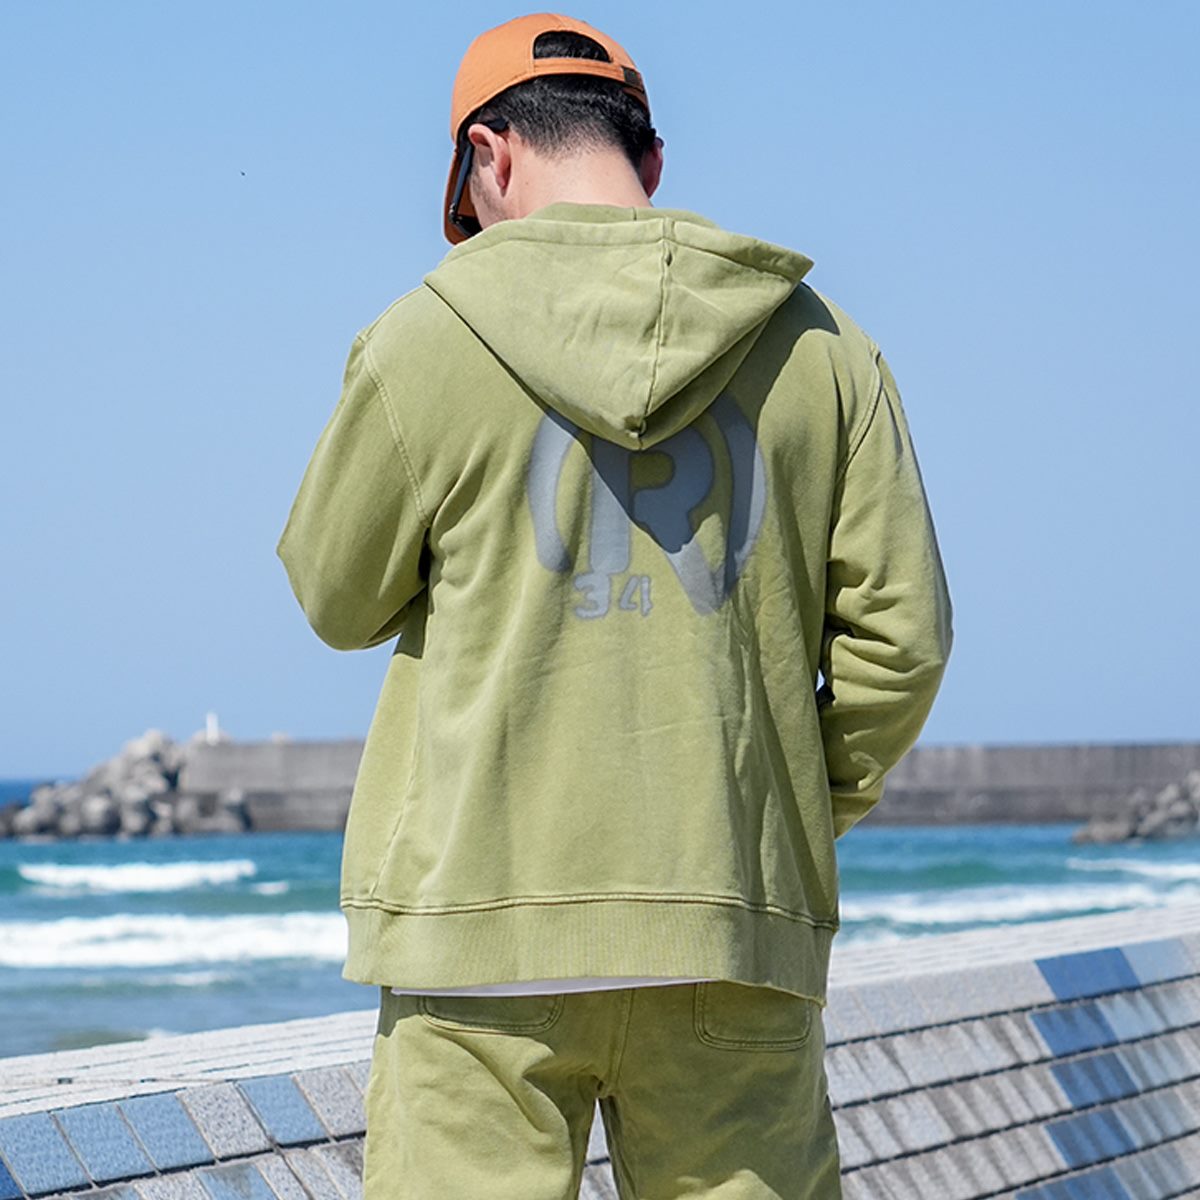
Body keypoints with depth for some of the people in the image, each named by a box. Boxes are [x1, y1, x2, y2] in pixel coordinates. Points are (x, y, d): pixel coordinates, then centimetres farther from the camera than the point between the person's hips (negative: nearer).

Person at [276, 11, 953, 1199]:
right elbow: (898, 633, 4)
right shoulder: (820, 349, 6)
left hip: (488, 910, -2)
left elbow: (337, 599, 9)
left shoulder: (427, 340, -1)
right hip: (736, 922, 2)